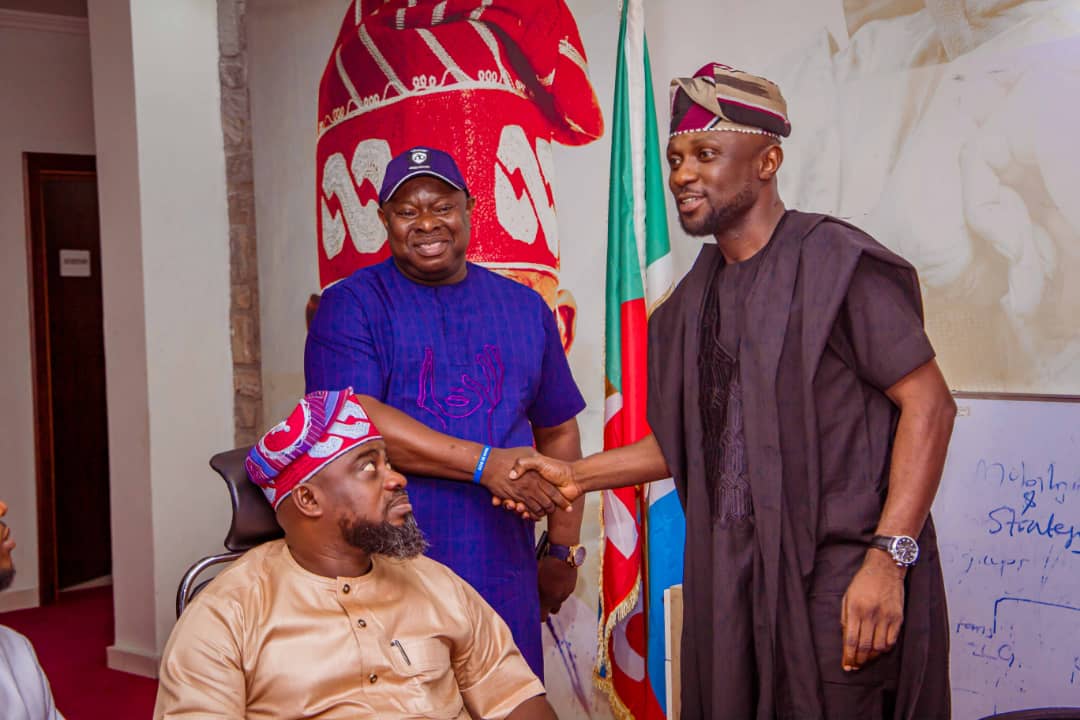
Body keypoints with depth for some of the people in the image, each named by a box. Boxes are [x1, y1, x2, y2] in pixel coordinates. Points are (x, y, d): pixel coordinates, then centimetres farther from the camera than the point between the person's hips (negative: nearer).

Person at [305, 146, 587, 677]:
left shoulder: (524, 307, 12)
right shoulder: (352, 305, -1)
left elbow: (558, 432, 17)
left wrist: (564, 550, 11)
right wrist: (485, 463, -21)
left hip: (502, 577, 4)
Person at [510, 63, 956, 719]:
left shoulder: (836, 261, -8)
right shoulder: (695, 298, 13)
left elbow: (929, 404, -12)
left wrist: (888, 557, -19)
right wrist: (577, 476, 11)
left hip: (835, 572, -6)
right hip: (726, 577, 6)